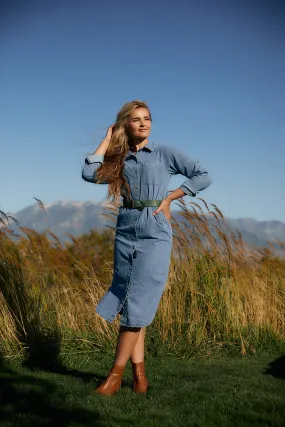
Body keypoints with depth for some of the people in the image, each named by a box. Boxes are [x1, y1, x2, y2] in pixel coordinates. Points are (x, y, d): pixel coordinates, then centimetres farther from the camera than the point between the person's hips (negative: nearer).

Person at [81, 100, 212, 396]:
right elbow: (89, 174, -2)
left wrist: (170, 198, -2)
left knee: (138, 305, -8)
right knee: (128, 306, 2)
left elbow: (203, 176, 5)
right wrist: (108, 138, 7)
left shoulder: (165, 153, 6)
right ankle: (140, 376, 9)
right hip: (125, 235, 4)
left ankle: (115, 375, -2)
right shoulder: (119, 161, 14)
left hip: (155, 236, -4)